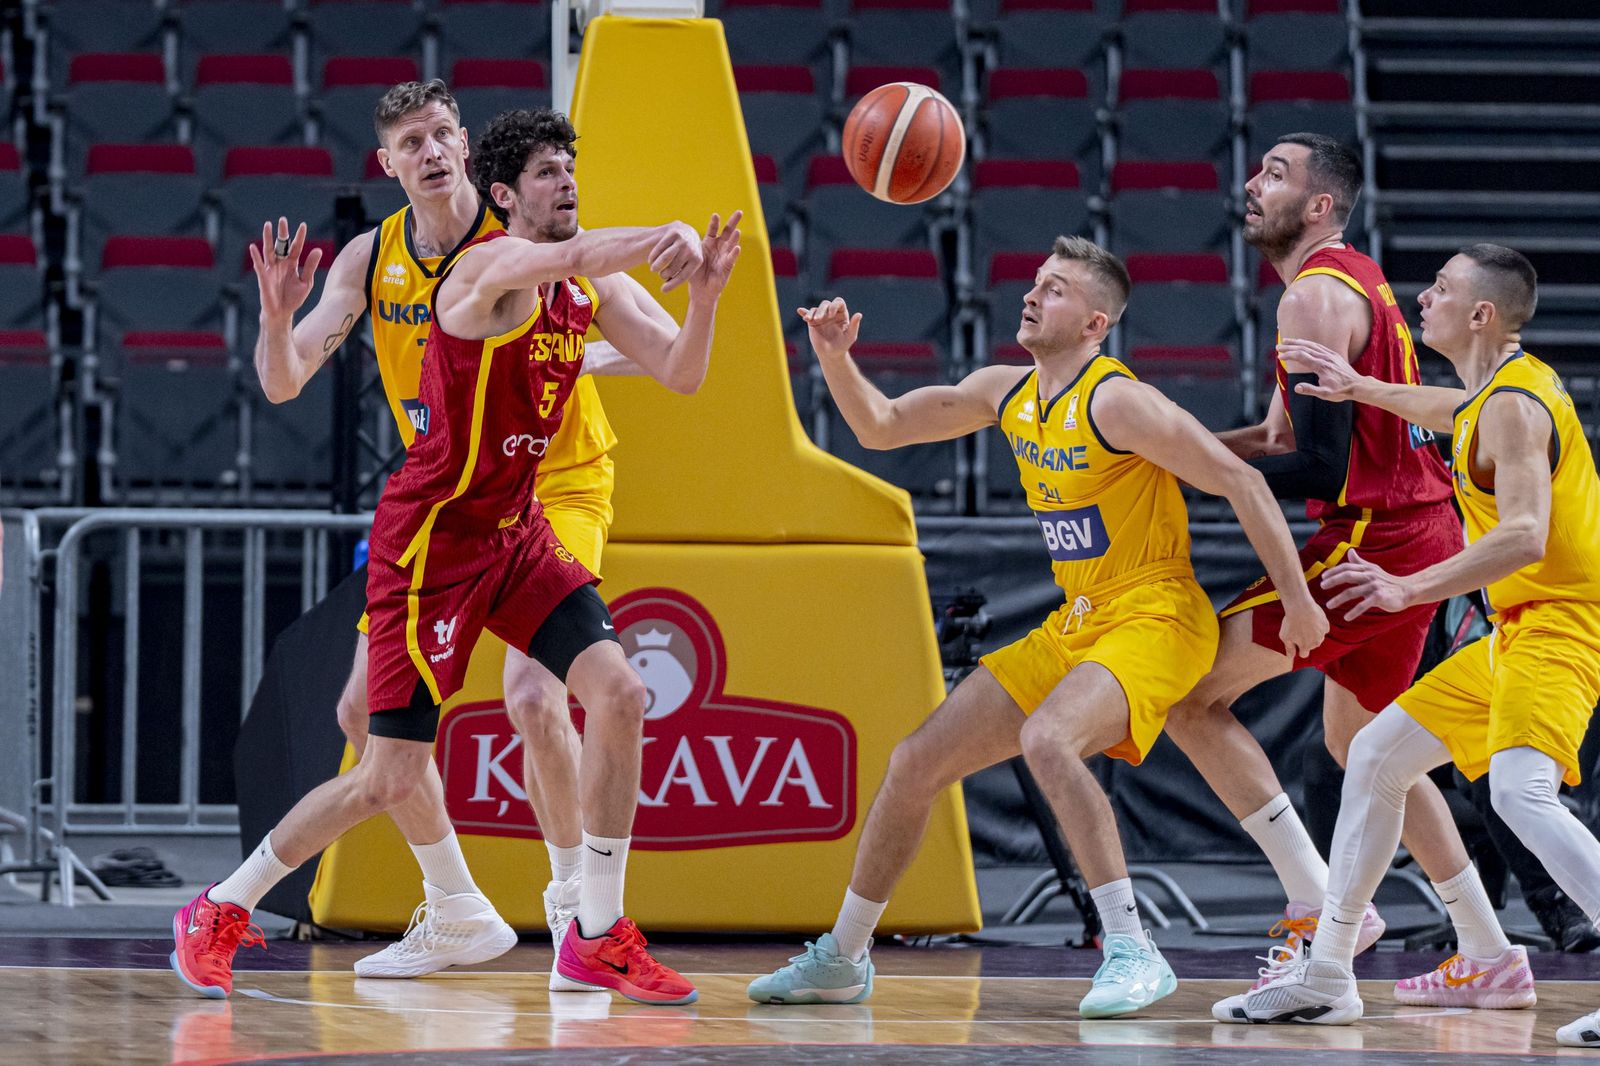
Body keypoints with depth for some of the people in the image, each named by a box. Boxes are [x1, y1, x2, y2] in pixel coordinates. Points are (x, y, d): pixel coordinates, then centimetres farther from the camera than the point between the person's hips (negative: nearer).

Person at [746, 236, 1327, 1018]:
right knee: (915, 764, 7)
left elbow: (1239, 481, -17)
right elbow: (881, 428, 15)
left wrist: (1298, 599, -18)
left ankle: (1133, 953, -29)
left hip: (1155, 622, -9)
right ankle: (840, 961, 22)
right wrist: (836, 359, -4)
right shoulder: (1006, 393, 7)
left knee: (1047, 739, -36)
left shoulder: (1116, 402, -18)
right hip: (1074, 626, 9)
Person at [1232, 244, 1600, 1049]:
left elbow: (1524, 537, -31)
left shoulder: (1513, 407, -18)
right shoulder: (1496, 391, 13)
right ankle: (1327, 974, 21)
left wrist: (1410, 589, -34)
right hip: (1516, 630, 11)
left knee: (1520, 791, -31)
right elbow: (1455, 414, 40)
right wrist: (1362, 390, 43)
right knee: (1376, 754, 14)